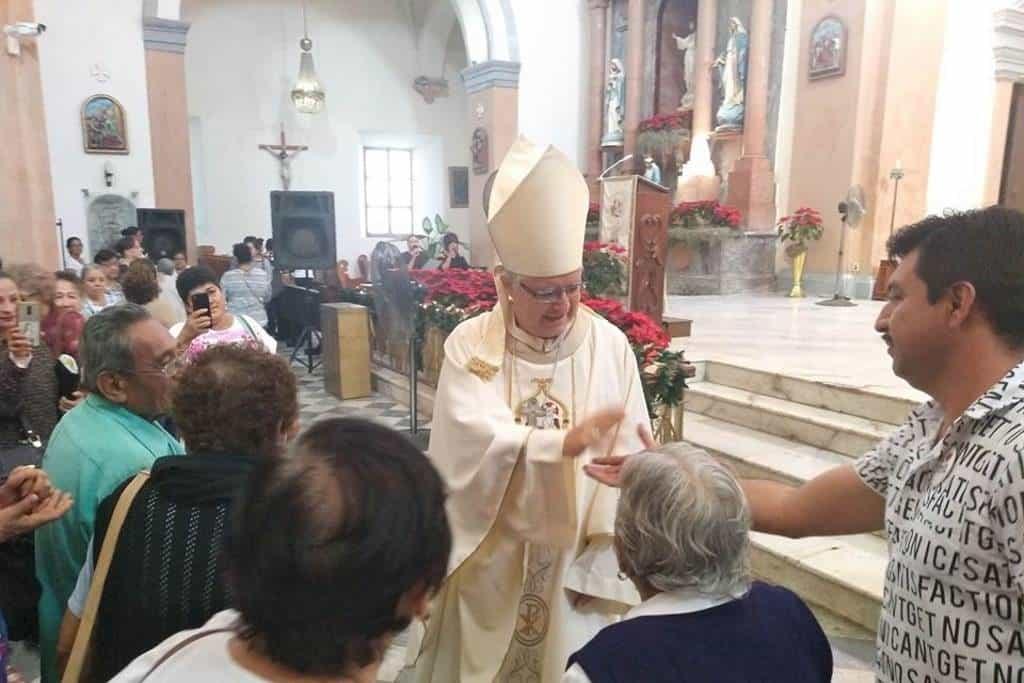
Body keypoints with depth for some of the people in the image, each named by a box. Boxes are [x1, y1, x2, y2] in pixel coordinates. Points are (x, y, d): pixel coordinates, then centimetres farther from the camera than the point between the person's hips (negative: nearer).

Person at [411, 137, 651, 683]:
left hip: (572, 558, 1)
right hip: (490, 559, 0)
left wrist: (597, 562, -10)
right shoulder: (469, 345, -11)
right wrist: (562, 442, -38)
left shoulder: (609, 345, -7)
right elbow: (472, 440, -23)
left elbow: (627, 454, -8)